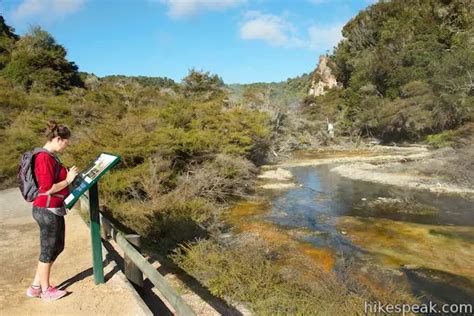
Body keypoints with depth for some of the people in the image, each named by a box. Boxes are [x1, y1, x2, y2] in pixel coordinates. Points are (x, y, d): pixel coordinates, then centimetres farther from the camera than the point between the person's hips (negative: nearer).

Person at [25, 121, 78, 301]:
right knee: (48, 251, 6)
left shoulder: (51, 156, 11)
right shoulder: (44, 158, -20)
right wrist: (68, 180, -13)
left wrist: (69, 176, 8)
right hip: (47, 211, -10)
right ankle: (46, 290, 24)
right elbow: (47, 188, -23)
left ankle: (36, 286, 30)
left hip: (54, 210, 10)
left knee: (57, 247, 18)